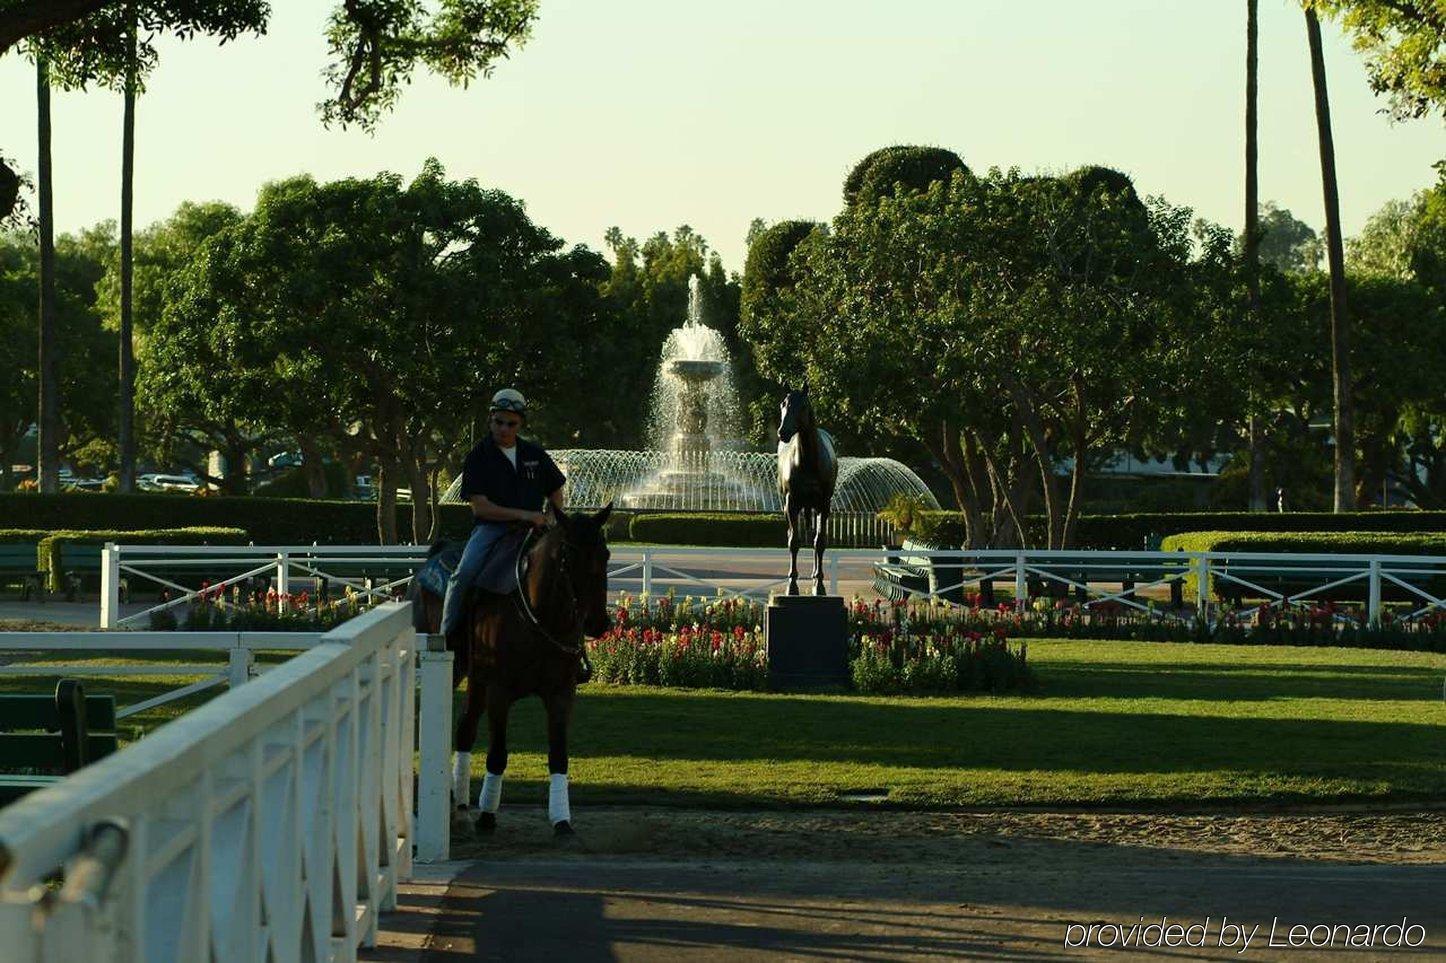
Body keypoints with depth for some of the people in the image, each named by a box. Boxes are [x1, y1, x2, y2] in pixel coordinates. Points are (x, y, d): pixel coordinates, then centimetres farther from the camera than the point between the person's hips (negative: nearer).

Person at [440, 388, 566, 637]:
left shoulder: (535, 455, 13)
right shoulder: (477, 457, 0)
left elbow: (555, 494, 23)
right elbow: (480, 507, -9)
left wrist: (553, 521, 2)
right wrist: (523, 515, -19)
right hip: (491, 528, -4)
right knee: (464, 574, -27)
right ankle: (446, 634, -18)